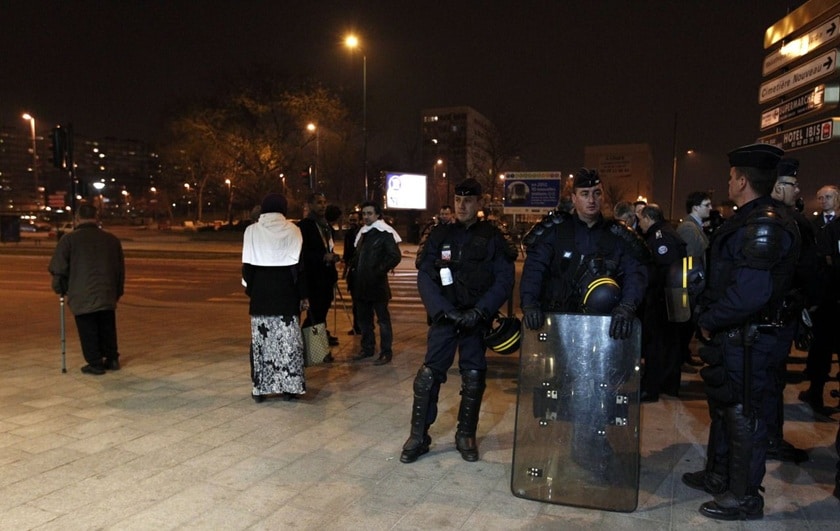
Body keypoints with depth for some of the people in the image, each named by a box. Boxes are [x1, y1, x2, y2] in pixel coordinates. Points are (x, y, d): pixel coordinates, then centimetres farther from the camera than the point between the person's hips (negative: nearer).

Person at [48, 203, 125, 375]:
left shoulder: (69, 239, -4)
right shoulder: (112, 239, 8)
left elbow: (58, 269, -3)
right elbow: (121, 269, 13)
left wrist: (60, 289, 13)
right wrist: (118, 292, 21)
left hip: (82, 297, -4)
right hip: (107, 295, 4)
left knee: (88, 332, 5)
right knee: (108, 329, 16)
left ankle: (95, 364, 8)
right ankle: (112, 359, 21)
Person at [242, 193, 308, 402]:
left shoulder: (252, 230, 1)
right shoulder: (292, 229, -1)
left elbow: (247, 265, 0)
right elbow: (299, 265, -3)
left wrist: (249, 289, 11)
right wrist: (303, 295, 2)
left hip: (261, 291, 1)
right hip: (286, 290, 0)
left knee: (261, 339, 8)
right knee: (288, 338, 5)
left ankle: (260, 387, 11)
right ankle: (290, 386, 7)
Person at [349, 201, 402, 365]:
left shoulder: (385, 233, -8)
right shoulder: (363, 233, 15)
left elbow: (395, 256, -14)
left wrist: (379, 271, -16)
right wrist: (353, 267, 10)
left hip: (377, 284, -8)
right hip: (361, 284, 8)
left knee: (383, 318, -1)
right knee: (364, 318, 15)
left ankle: (386, 352, 6)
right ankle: (367, 348, 28)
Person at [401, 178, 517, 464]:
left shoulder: (493, 237, 1)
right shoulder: (439, 235, 4)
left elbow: (504, 280, -4)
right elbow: (425, 278, -1)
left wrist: (479, 312, -15)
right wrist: (445, 311, -14)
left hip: (477, 319, 0)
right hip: (444, 317, 1)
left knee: (473, 377, 6)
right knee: (428, 375, -3)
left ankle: (466, 435, 23)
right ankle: (418, 436, 10)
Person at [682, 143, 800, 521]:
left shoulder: (765, 225, -21)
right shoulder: (750, 220, 11)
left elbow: (750, 292, -30)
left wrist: (709, 320, -18)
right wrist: (710, 318, 9)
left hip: (744, 339, -10)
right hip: (730, 334, 10)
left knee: (741, 413, 2)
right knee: (723, 406, 21)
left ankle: (745, 498, 17)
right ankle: (718, 476, 37)